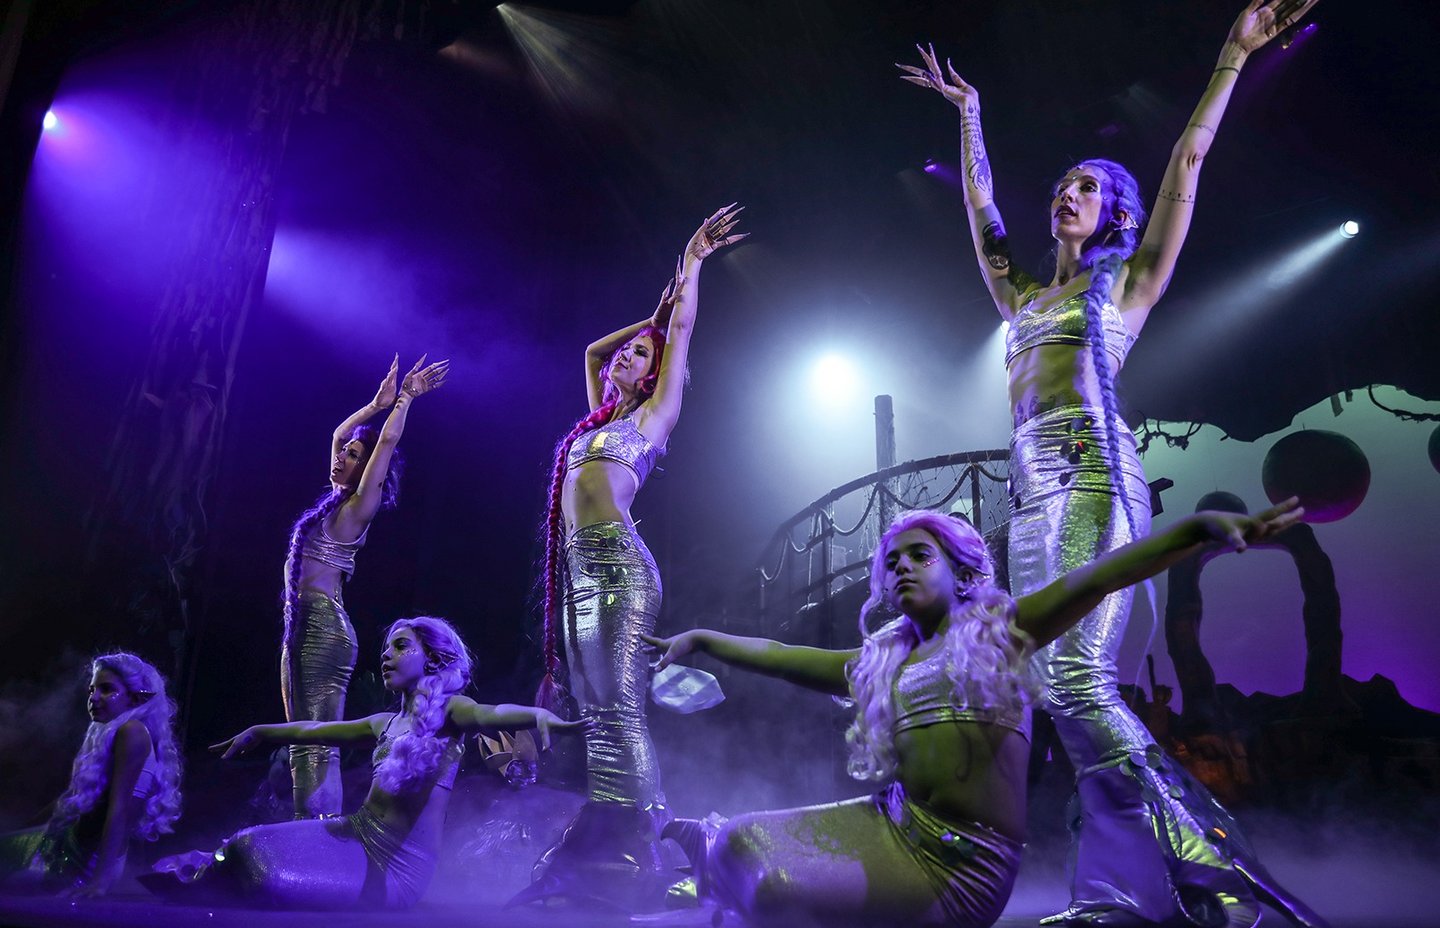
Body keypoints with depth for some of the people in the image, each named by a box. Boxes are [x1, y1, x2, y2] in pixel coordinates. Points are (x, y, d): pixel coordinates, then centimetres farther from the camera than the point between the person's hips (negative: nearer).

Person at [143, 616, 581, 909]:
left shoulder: (448, 710, -7)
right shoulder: (387, 723, 16)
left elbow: (492, 714, -29)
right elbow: (315, 730, 31)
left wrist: (540, 714, -51)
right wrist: (258, 732, 42)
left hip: (397, 865, -7)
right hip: (354, 836, 7)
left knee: (264, 874, -18)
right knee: (246, 849, -10)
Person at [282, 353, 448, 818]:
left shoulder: (359, 506, -3)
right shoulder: (336, 501, 18)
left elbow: (387, 440, -9)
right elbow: (339, 432, 28)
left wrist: (407, 397, 2)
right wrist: (380, 401, 25)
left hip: (325, 625, -9)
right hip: (300, 626, 9)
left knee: (322, 744, -11)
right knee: (301, 746, 6)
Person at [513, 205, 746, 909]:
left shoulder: (655, 413, 10)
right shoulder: (601, 415, 27)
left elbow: (681, 332, 15)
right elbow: (590, 351, 42)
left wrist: (694, 260, 27)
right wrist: (650, 316, 43)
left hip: (617, 561, -8)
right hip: (578, 566, 8)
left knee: (619, 707, -18)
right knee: (597, 713, 3)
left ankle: (627, 856, -22)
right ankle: (600, 852, 3)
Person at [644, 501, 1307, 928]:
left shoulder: (1002, 628, 4)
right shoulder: (877, 661, 17)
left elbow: (1097, 577, -9)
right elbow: (782, 657, 19)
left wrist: (1201, 526, -20)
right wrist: (701, 639, 15)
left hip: (968, 859, -5)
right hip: (893, 825, 5)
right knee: (743, 849, -15)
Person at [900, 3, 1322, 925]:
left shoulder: (1128, 283, 13)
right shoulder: (1024, 296, 26)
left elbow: (1187, 163, 10)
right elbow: (980, 200, 34)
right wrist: (969, 111, 42)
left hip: (1094, 473, -6)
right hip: (1033, 485, 6)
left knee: (1079, 674, -21)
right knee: (1067, 684, -2)